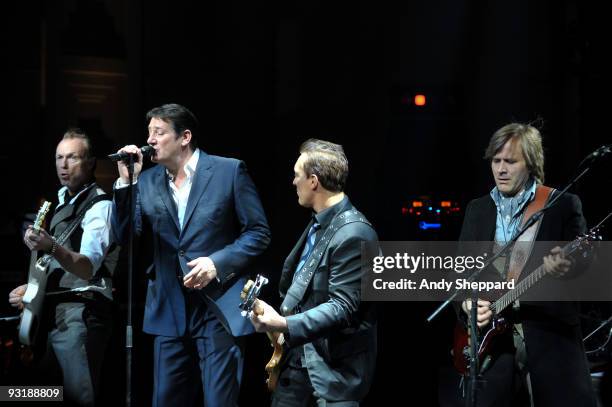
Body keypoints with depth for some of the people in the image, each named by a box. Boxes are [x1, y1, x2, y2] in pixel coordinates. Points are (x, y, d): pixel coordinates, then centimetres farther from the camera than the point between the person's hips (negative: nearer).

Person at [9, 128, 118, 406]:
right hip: (55, 312, 9)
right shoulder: (63, 202, 17)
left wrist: (52, 247, -43)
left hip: (80, 314, -9)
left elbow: (88, 268, -26)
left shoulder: (99, 205, -11)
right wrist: (33, 288, 11)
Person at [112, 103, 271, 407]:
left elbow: (259, 232, -3)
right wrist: (126, 181, -7)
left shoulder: (229, 171, -3)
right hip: (170, 311, 4)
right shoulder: (147, 180, 9)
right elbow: (125, 236, 2)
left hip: (218, 308, -4)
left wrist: (218, 262, -16)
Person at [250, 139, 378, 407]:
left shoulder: (353, 234, -19)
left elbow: (342, 307, -23)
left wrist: (284, 325, -32)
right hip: (299, 355, 9)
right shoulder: (318, 224, 9)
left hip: (334, 364, -9)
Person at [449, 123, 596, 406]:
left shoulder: (563, 204, 1)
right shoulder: (477, 209, 13)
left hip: (551, 339, -3)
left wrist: (567, 268, -28)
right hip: (493, 339, 4)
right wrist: (466, 301, -5)